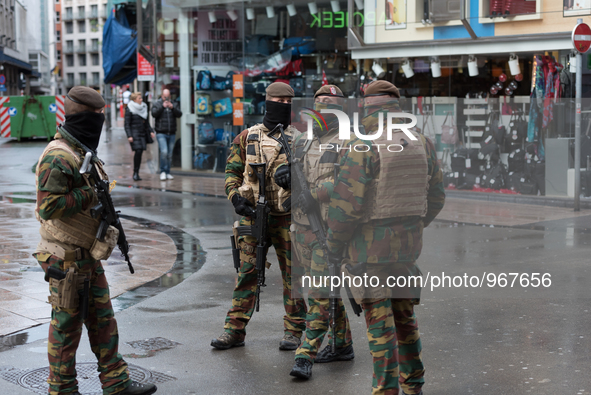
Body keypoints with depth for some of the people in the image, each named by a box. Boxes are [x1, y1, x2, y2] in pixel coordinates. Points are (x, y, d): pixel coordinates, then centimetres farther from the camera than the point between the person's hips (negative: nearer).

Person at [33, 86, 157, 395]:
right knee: (67, 324, 2)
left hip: (89, 255, 10)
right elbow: (48, 206, -27)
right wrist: (89, 195, -22)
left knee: (102, 319, 13)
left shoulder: (82, 152, 13)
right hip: (66, 259, -10)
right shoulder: (58, 158, -19)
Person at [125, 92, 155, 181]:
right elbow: (127, 124, -7)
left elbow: (146, 122, 22)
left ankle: (136, 173, 12)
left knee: (140, 152, 4)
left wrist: (151, 131, 12)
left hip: (143, 133, 6)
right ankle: (135, 172, -8)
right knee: (138, 151, -16)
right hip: (134, 133, -6)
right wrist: (129, 136, -15)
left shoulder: (143, 108, 14)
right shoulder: (129, 109, -5)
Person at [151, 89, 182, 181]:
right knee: (164, 151, -18)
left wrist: (172, 108, -19)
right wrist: (162, 107, -22)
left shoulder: (174, 104, 10)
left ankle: (167, 173, 14)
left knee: (170, 154, 5)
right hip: (161, 133, -3)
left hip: (172, 134, 3)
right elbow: (154, 114, -14)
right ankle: (162, 172, -8)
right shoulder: (156, 104, 3)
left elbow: (179, 114, -4)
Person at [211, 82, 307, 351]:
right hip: (252, 215, 0)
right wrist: (235, 197, -7)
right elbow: (232, 172, 10)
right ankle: (234, 331, 7)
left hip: (288, 217, 0)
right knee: (247, 272, 1)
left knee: (293, 274, 3)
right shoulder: (247, 138, 8)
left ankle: (293, 331, 14)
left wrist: (293, 172, -17)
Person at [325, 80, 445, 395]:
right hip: (408, 244, 6)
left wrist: (334, 245, -4)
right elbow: (436, 197, 11)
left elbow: (345, 205, -17)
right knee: (404, 313, 18)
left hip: (369, 247, -6)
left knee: (379, 320, 0)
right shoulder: (422, 144, 3)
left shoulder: (360, 148, -16)